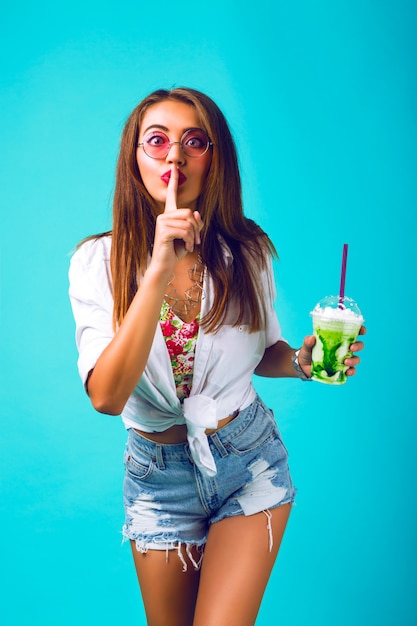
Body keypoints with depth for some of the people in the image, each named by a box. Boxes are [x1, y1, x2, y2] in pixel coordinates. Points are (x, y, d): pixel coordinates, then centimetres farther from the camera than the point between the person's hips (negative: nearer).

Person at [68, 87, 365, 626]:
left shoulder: (248, 251, -8)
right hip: (159, 474, 0)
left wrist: (299, 360, -14)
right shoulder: (99, 261, -14)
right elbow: (106, 396, -27)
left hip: (251, 461, 0)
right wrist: (159, 270, -34)